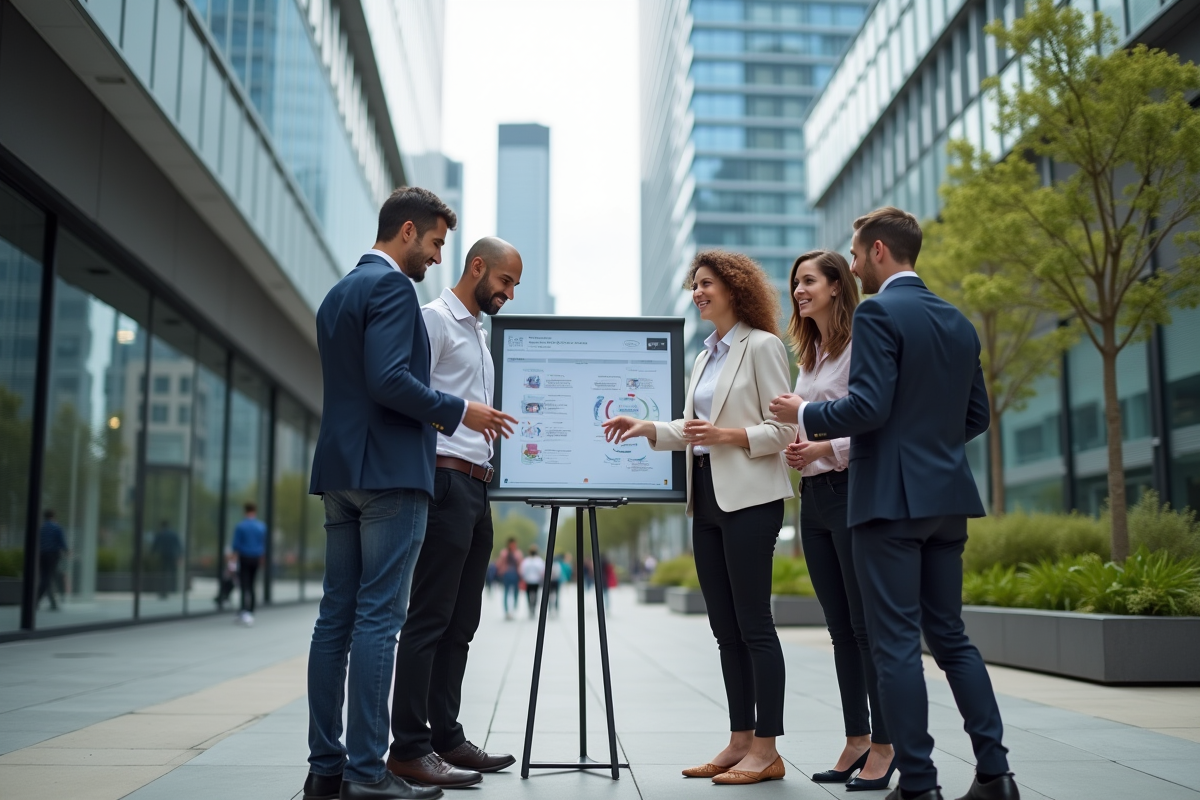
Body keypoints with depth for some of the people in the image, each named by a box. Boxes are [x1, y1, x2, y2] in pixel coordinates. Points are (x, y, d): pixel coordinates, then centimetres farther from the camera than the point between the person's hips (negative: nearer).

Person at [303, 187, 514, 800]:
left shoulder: (338, 292, 21)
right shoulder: (393, 287, -8)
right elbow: (389, 379, -20)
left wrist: (431, 423, 22)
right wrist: (458, 413, -9)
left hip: (340, 470, 9)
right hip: (389, 472, -9)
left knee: (337, 616, 8)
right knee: (378, 617, -8)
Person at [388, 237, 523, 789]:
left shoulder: (480, 335, 24)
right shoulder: (434, 319, -3)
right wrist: (466, 413, -21)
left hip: (477, 487, 9)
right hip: (446, 480, -9)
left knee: (460, 622, 10)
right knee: (429, 619, -9)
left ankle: (446, 736, 16)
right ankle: (409, 748, -5)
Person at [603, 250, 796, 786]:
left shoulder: (762, 346, -6)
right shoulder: (705, 356, 19)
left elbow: (782, 429, -10)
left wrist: (726, 434, -21)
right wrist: (646, 428, 4)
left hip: (748, 499, -8)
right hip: (707, 498, 8)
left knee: (753, 624, -5)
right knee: (725, 627, 10)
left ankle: (767, 750, 3)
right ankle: (740, 741, 17)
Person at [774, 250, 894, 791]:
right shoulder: (808, 356, 18)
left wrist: (827, 449, -20)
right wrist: (794, 449, 5)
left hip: (853, 490, -8)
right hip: (813, 496, 9)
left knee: (867, 624, -4)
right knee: (840, 628, 11)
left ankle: (884, 747, 4)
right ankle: (856, 739, 19)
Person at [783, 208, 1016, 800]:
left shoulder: (878, 313, -10)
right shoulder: (957, 322, 13)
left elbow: (868, 406, -19)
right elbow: (976, 416, 16)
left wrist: (807, 414, -3)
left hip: (890, 497, -8)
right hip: (947, 496, 8)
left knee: (896, 644, -1)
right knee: (950, 635, 15)